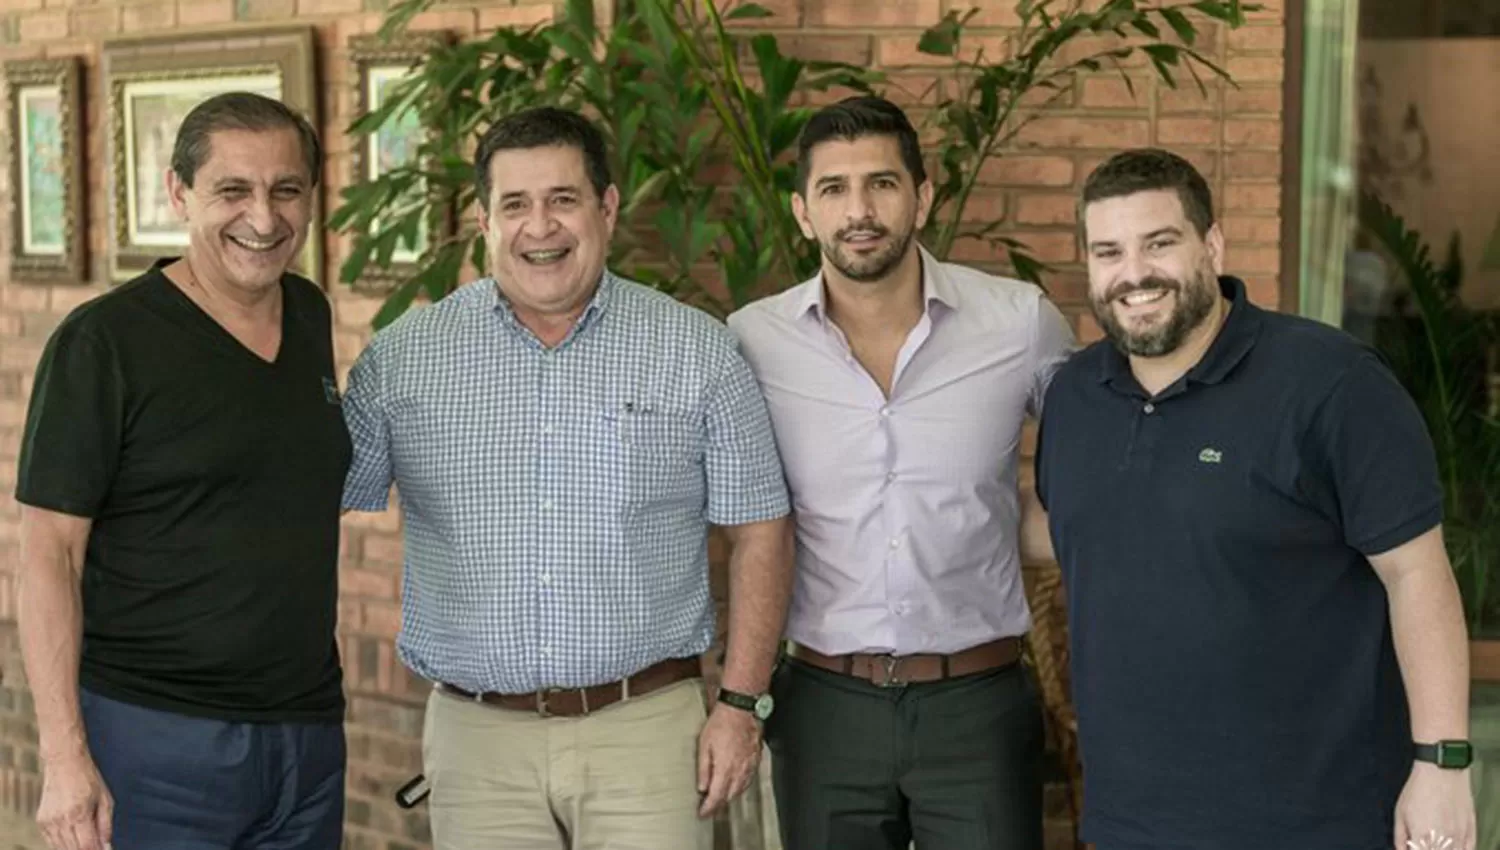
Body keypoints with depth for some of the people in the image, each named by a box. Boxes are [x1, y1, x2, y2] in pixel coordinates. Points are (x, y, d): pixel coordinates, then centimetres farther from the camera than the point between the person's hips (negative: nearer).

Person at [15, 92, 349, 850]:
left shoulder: (310, 317, 9)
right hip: (155, 738, -6)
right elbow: (49, 555, -11)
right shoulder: (104, 340, -9)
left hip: (310, 735, 6)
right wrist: (64, 755, -18)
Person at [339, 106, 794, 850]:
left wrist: (742, 703, -2)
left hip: (647, 731, -1)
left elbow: (758, 530, 4)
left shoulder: (699, 352, 1)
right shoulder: (401, 357, 3)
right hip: (477, 737, 1)